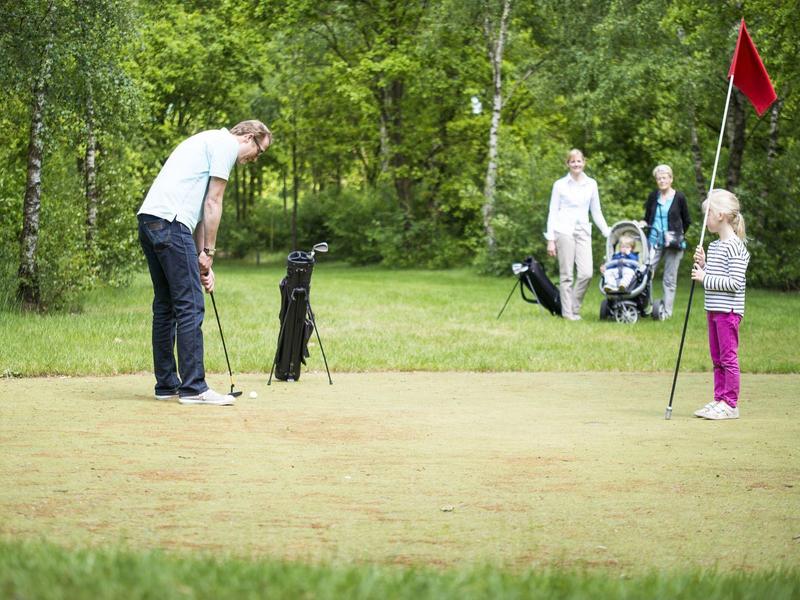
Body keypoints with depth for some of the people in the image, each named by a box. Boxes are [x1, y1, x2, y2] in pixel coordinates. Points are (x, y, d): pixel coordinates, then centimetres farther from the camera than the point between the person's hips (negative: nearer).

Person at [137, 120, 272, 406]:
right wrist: (208, 252, 0)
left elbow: (201, 210, 26)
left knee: (165, 306, 13)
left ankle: (167, 384, 17)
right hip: (169, 222, -10)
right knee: (190, 306, -8)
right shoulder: (226, 144, -1)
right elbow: (212, 204, -5)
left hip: (149, 222, 10)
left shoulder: (209, 142, 29)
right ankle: (193, 388, -7)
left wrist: (202, 260, 22)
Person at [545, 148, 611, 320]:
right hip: (564, 230, -3)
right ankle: (567, 312, 3)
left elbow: (596, 212, 18)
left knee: (586, 273, -9)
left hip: (583, 231, 3)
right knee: (567, 274, -3)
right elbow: (553, 212, 5)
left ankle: (575, 308, 6)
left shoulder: (591, 184, 12)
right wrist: (550, 239, -2)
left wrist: (608, 233, 13)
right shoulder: (560, 184, 5)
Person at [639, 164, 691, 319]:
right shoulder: (653, 196, 6)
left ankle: (667, 311, 10)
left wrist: (677, 236, 6)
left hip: (672, 243, -2)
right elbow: (647, 218, 14)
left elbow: (687, 222, 10)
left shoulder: (679, 198, -1)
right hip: (654, 241, 2)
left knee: (669, 279, 4)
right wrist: (642, 224, -6)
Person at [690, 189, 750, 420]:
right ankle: (719, 400, 19)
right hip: (713, 309, 9)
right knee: (717, 358, 13)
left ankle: (730, 404, 1)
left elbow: (734, 282, -20)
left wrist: (705, 278, -18)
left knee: (728, 357, -4)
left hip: (728, 310, -9)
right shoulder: (714, 246, 14)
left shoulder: (735, 247, -15)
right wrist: (702, 266, 2)